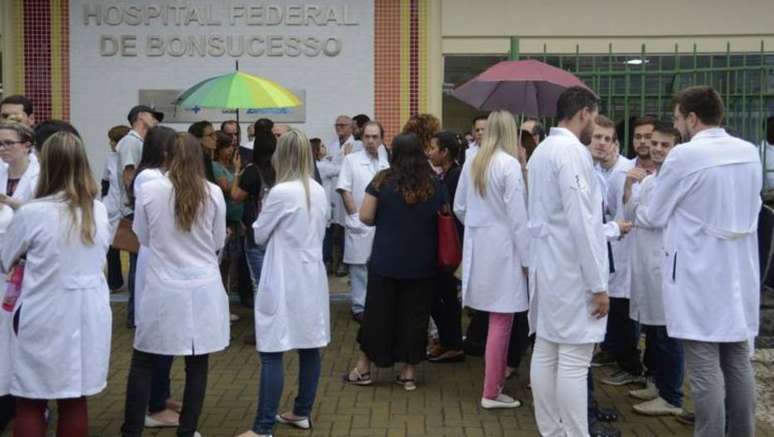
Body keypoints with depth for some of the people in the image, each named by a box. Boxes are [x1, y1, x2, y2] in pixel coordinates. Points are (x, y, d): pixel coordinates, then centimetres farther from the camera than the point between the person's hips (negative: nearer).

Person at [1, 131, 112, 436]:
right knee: (75, 402, 13)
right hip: (87, 315, 4)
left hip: (44, 318, -4)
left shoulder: (31, 213, -14)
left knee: (30, 405, 8)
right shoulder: (98, 211, 0)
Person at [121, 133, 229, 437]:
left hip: (163, 288, -1)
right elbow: (219, 242, 7)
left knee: (143, 363, 12)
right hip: (203, 287, 1)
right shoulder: (213, 193, -4)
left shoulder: (149, 190, -7)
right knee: (197, 365, 9)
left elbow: (142, 238, 6)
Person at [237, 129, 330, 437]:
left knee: (272, 353, -6)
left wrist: (269, 221, 14)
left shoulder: (281, 192, -16)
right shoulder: (319, 192, 5)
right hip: (312, 277, 8)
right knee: (309, 348, 13)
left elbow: (259, 235, -2)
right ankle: (302, 412, 24)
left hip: (285, 281, -7)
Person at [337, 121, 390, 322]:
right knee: (360, 266, 1)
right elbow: (344, 190, -5)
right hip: (360, 223, -3)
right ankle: (359, 307, 9)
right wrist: (355, 215, -9)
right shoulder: (351, 160, -1)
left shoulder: (387, 162, 8)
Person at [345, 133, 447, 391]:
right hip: (422, 262, 1)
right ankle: (409, 373, 15)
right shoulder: (435, 184, -2)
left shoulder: (383, 180, -8)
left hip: (386, 260, -1)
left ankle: (363, 368, 21)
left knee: (378, 312, 11)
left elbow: (366, 217, -7)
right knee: (415, 314, 10)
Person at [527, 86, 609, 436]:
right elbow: (580, 222, -20)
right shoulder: (572, 151, -16)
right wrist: (598, 284, -17)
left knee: (545, 353, 11)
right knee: (573, 363, -5)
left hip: (547, 266, 9)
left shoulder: (542, 150, 13)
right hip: (571, 272, -9)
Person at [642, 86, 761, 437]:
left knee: (705, 367, -2)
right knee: (738, 361, 13)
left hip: (698, 275, -6)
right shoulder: (750, 152, 4)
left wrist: (682, 213, 18)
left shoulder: (684, 155, -14)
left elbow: (655, 216, -4)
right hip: (740, 272, 6)